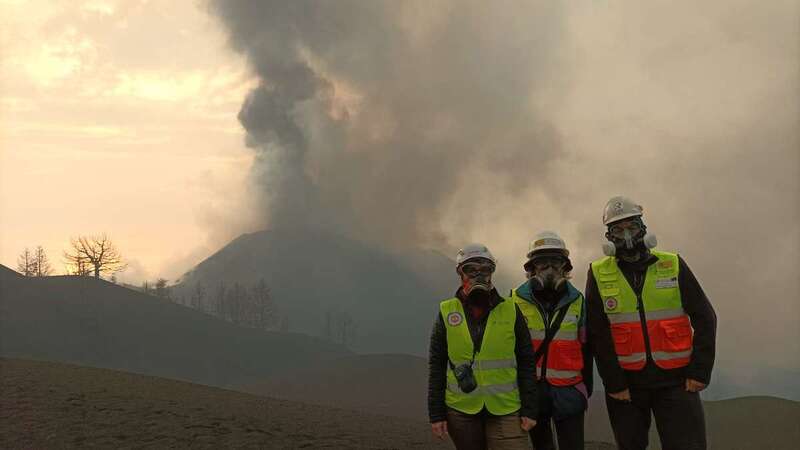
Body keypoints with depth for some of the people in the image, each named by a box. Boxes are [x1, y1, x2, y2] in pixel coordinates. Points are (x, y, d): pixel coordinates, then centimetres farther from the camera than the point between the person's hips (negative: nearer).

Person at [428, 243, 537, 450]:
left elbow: (525, 362, 4)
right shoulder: (447, 312, 2)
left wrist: (529, 409, -1)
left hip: (505, 410, -1)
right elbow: (436, 365, 4)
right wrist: (436, 414, 1)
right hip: (461, 411, 1)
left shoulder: (511, 310, 1)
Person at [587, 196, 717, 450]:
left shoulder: (673, 265, 2)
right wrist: (614, 383, -8)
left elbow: (704, 319, 2)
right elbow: (598, 334, -4)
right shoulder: (599, 274, -1)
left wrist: (700, 371, -5)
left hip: (675, 380, 0)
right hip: (625, 383, 0)